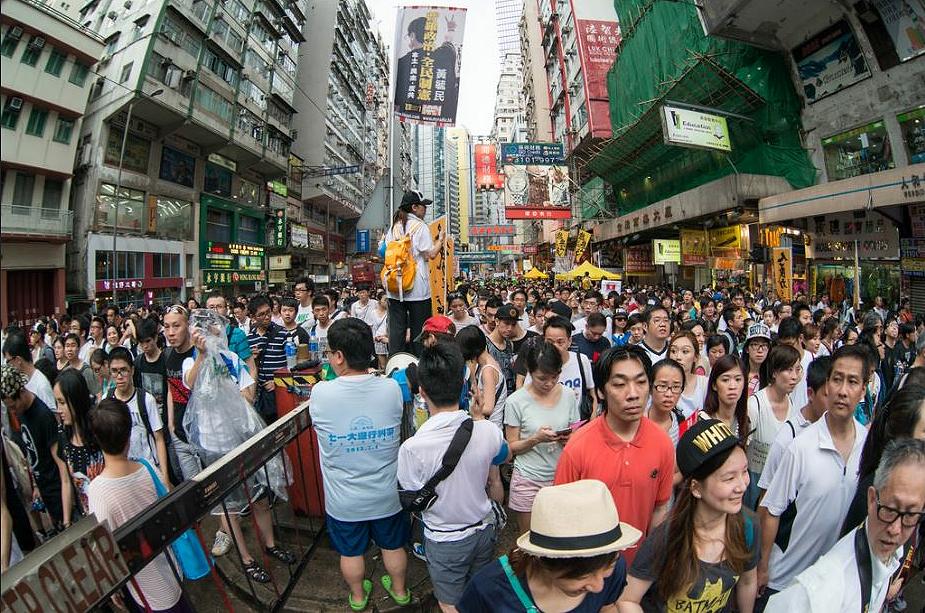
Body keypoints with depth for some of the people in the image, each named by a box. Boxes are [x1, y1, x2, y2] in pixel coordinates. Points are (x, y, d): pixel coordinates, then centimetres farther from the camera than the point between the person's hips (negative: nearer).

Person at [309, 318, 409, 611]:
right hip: (386, 494, 1)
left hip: (344, 500, -1)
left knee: (351, 551, 27)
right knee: (393, 545, 27)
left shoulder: (320, 393, -25)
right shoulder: (391, 388, -20)